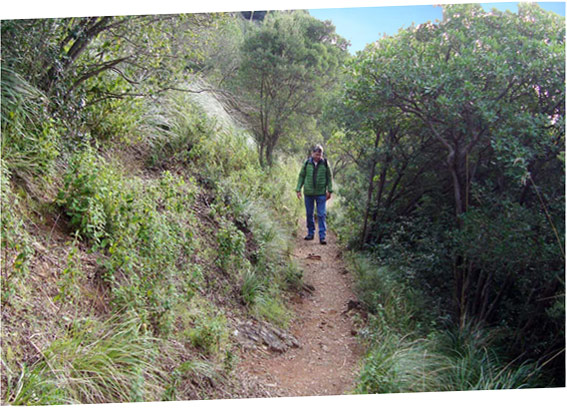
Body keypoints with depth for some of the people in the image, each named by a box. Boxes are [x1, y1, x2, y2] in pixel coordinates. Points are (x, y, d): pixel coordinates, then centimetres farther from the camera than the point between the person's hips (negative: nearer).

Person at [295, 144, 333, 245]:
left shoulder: (325, 163, -1)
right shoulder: (307, 163, 1)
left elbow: (329, 177, 5)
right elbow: (301, 176, 9)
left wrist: (329, 190, 1)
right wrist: (298, 189, 4)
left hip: (321, 193, -2)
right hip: (308, 193, 2)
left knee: (321, 215, -3)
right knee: (309, 214, 10)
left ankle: (322, 236, 0)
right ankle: (310, 233, 24)